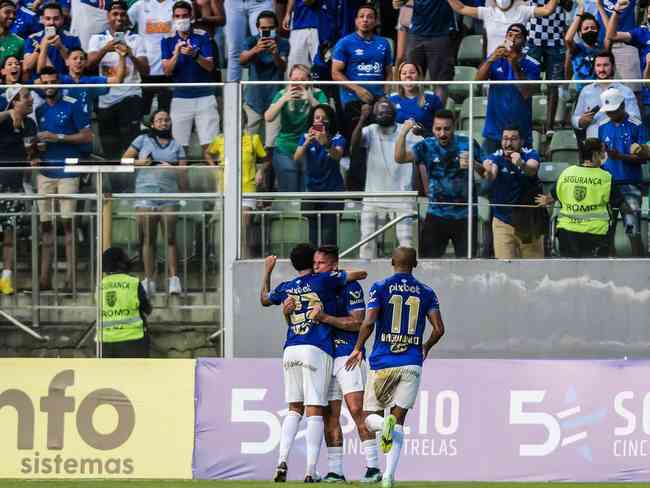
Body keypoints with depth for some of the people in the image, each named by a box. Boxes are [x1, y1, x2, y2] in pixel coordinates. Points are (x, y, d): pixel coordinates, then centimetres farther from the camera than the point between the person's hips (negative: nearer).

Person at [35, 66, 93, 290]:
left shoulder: (73, 105, 0)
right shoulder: (38, 109, 14)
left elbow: (87, 136, -3)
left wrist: (58, 138, -10)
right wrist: (36, 145, 0)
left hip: (67, 170, -5)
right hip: (45, 170, 5)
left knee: (69, 222, -6)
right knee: (46, 223, 3)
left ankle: (71, 277, -4)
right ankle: (44, 277, 5)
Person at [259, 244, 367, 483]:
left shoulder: (285, 288, 14)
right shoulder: (324, 280, 1)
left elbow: (264, 299, 35)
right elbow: (360, 274, 6)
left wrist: (267, 271, 47)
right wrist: (343, 275, 26)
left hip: (290, 351, 4)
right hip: (317, 351, -4)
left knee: (294, 409, 15)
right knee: (314, 411, -5)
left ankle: (282, 463, 0)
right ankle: (310, 472, -10)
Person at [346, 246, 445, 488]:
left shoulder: (381, 288, -1)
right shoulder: (426, 293, 6)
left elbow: (368, 322, -12)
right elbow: (439, 329, 2)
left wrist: (358, 348, 2)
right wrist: (425, 348, 21)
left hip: (382, 362, -2)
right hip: (411, 363, 2)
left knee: (370, 417, 11)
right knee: (399, 418, 3)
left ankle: (384, 425, -27)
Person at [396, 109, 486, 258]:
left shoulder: (468, 144, -3)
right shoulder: (427, 146, -2)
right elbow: (400, 158, -15)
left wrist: (474, 165, -18)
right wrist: (403, 133, -30)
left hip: (464, 216, -1)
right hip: (436, 215, 1)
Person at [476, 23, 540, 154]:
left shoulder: (532, 65, -3)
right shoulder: (495, 60, 5)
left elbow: (526, 93, -14)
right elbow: (479, 80, -9)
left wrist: (515, 66, -25)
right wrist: (491, 59, -26)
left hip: (520, 131, -2)